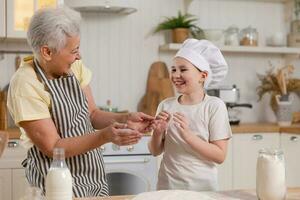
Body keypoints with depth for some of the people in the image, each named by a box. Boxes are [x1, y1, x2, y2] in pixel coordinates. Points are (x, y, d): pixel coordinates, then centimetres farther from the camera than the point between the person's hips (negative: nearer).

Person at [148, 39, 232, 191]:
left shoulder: (214, 106, -10)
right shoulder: (166, 105, -1)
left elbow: (220, 156, -14)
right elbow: (155, 151, 5)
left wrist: (188, 136, -23)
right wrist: (158, 132, -14)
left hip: (202, 187, -2)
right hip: (167, 185, 2)